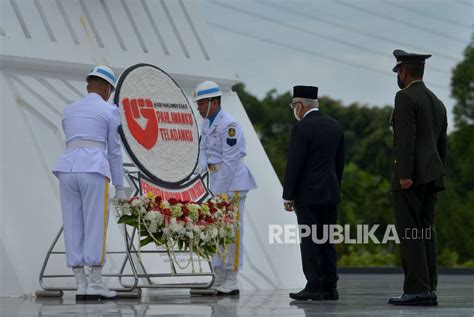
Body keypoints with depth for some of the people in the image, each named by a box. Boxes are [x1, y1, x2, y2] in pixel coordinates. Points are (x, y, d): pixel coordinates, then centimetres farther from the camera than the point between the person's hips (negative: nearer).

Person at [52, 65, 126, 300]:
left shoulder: (69, 111, 23)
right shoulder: (110, 111, 7)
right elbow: (114, 151, 6)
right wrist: (119, 187, 9)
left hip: (68, 170, 5)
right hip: (94, 171, -5)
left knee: (74, 229, 4)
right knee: (96, 228, -4)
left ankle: (81, 286, 0)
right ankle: (95, 285, -8)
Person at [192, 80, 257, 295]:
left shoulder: (228, 125, -17)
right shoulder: (207, 123, 10)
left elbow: (230, 161, -19)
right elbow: (203, 148, 19)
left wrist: (220, 192, -18)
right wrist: (203, 164, -3)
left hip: (232, 182, -9)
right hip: (216, 180, 9)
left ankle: (232, 282, -5)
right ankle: (219, 279, 16)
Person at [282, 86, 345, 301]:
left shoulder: (301, 128, -12)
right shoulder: (335, 126, 10)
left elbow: (294, 164, -13)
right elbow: (340, 162, 14)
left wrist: (288, 196, -8)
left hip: (308, 194, -7)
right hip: (330, 193, 7)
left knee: (309, 242, -4)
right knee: (327, 241, 9)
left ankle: (314, 288, -5)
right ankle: (329, 287, 9)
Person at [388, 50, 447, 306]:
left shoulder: (405, 97, -8)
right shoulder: (438, 103, 18)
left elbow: (406, 138, -17)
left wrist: (405, 175, -20)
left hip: (411, 176, -8)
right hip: (432, 175, 8)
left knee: (409, 232, -8)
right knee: (425, 232, 7)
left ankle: (416, 290, -13)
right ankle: (429, 290, 3)